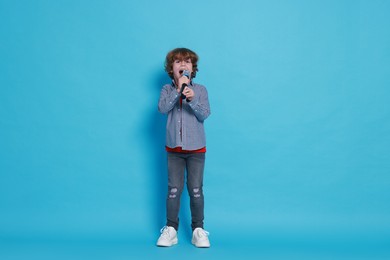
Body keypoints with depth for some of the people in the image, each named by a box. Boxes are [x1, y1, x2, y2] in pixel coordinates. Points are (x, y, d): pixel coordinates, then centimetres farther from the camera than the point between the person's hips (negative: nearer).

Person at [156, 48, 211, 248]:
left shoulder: (200, 90, 0)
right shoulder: (167, 89, 2)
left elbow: (205, 114, -11)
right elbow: (162, 108, -16)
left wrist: (192, 99, -27)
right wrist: (177, 90, -24)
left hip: (196, 148, 0)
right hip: (174, 148, 1)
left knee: (195, 189, 2)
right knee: (174, 189, 2)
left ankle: (198, 229, 12)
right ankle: (170, 229, 13)